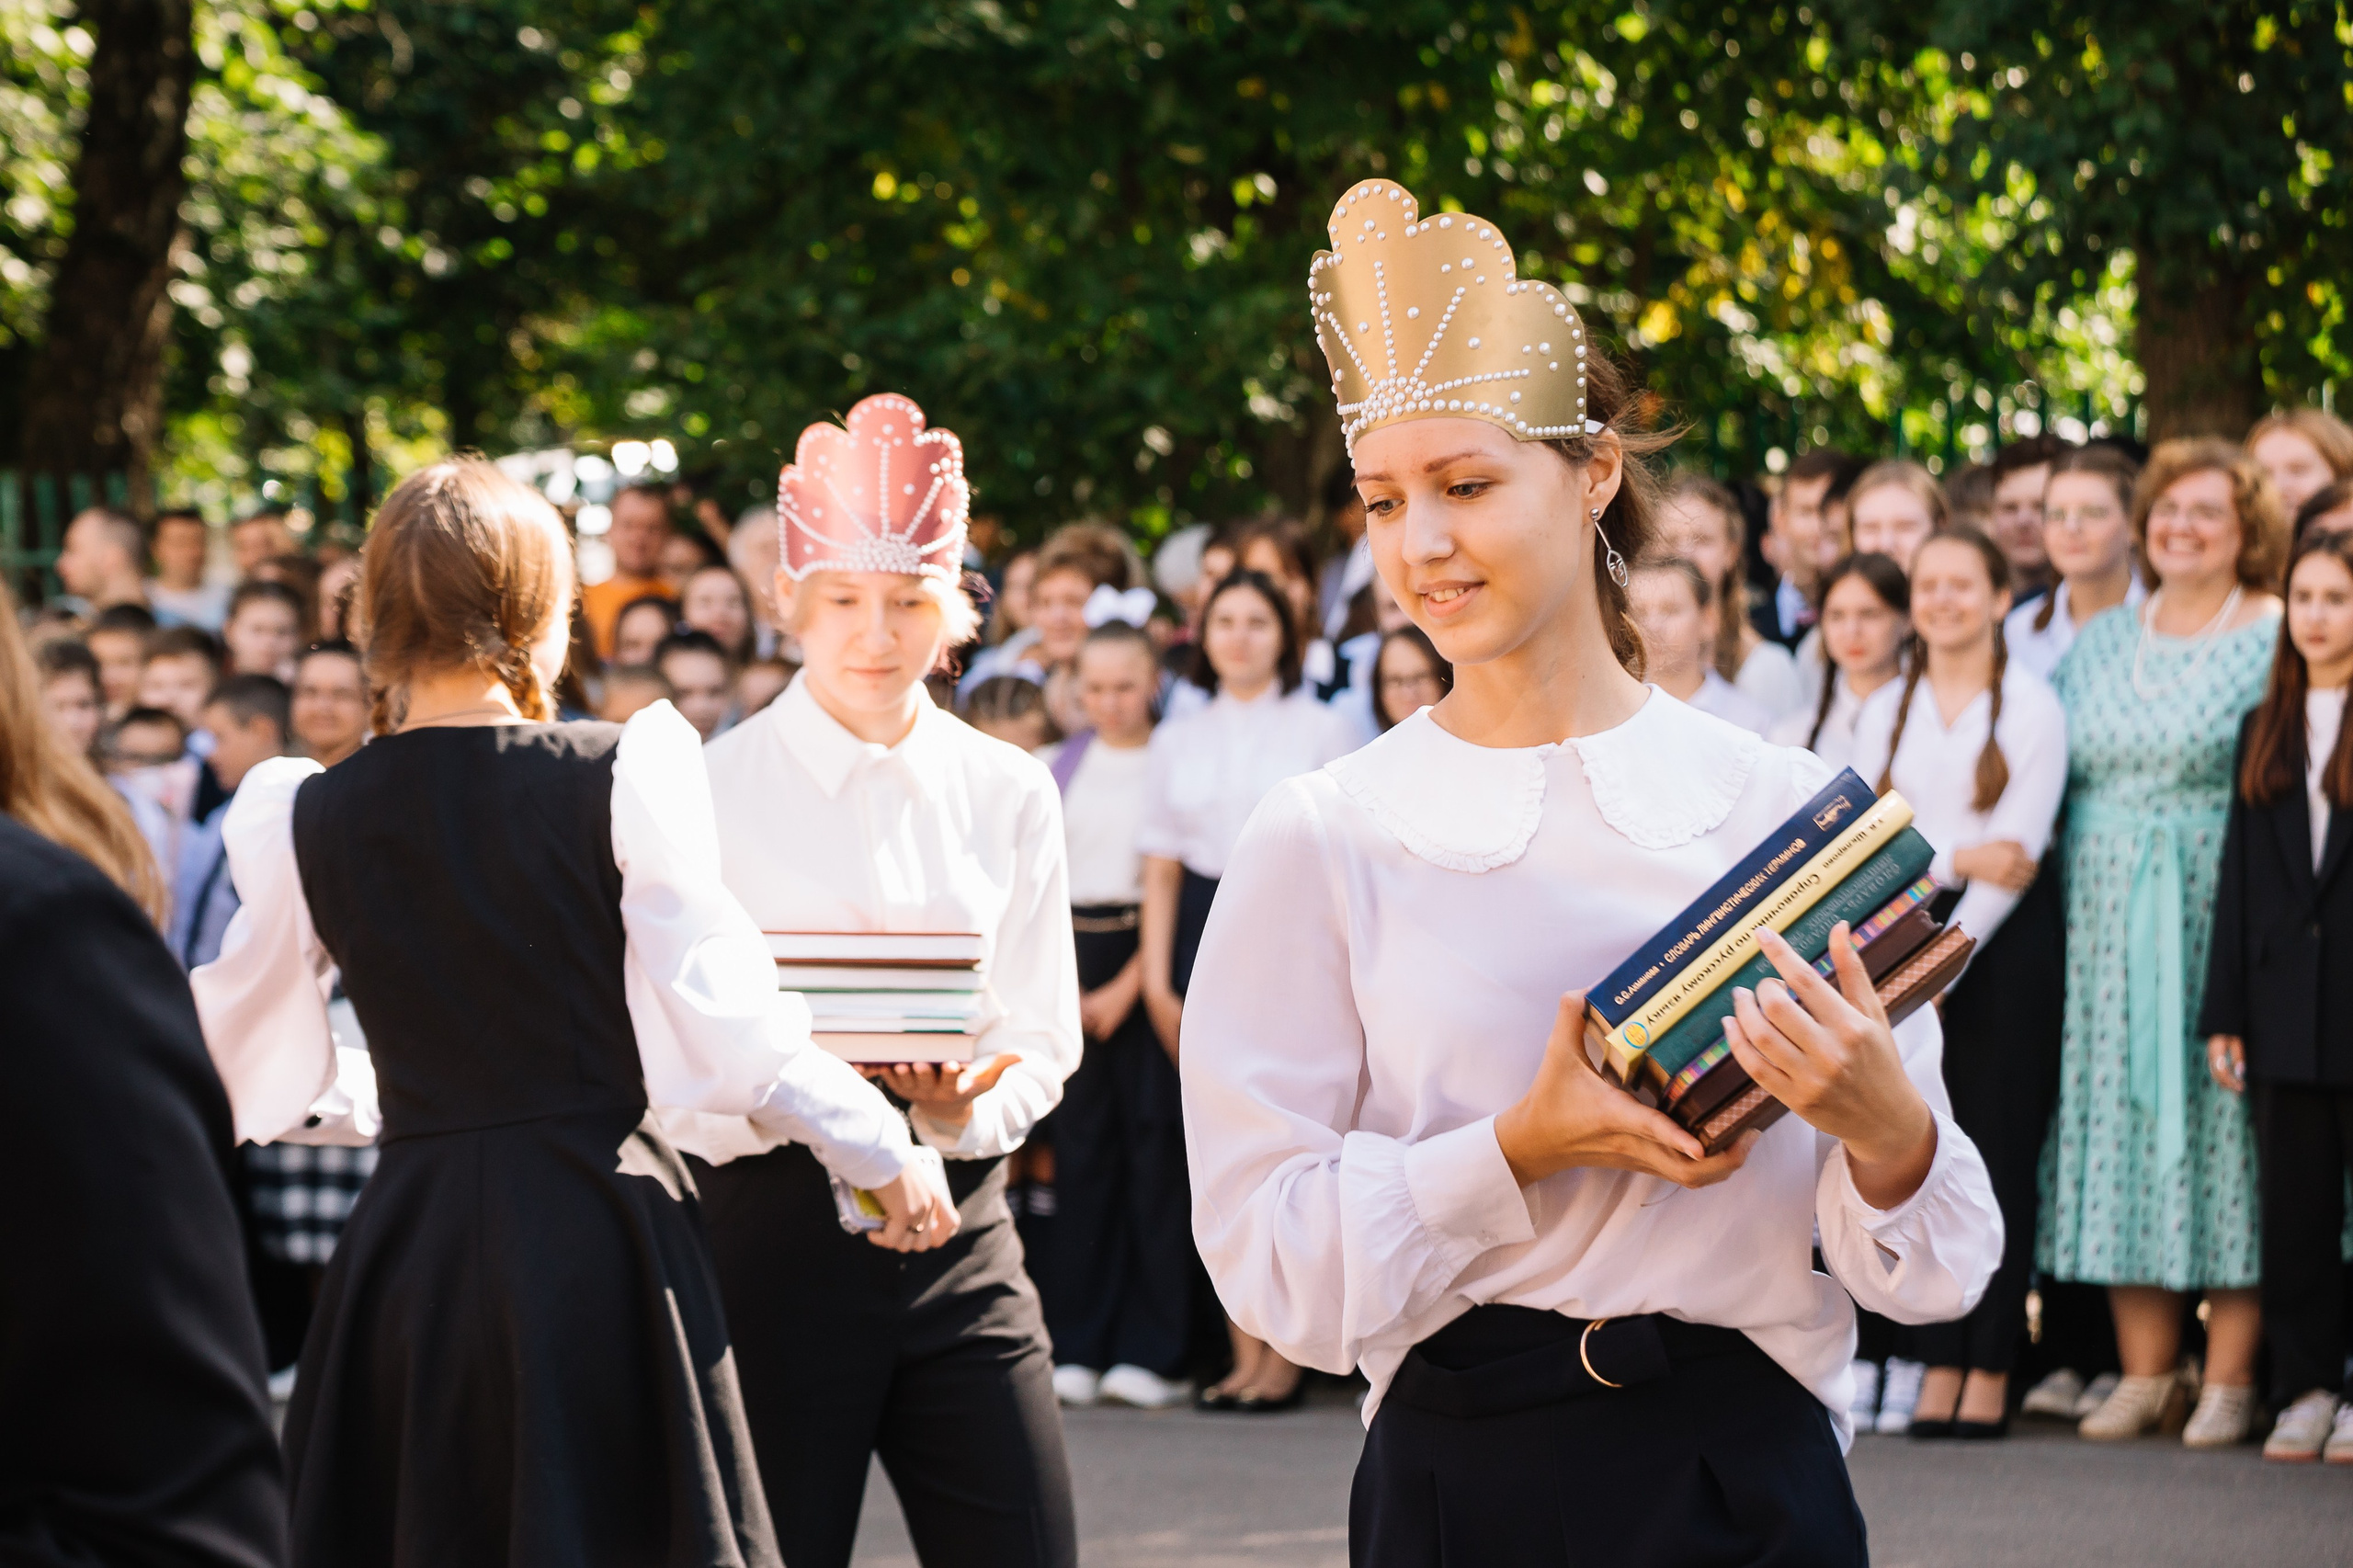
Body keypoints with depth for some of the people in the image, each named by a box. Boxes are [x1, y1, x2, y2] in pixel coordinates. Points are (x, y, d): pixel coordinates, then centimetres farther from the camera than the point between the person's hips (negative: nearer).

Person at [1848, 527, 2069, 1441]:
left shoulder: (2031, 705, 0)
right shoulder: (1885, 710, 13)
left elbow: (2019, 848, -6)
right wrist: (1957, 858, -11)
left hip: (2004, 941, -3)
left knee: (2000, 1152, -5)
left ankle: (1990, 1372, -2)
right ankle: (1938, 1368, 1)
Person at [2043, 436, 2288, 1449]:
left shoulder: (2276, 639, 0)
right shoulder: (2101, 643, 15)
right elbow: (2056, 774, 20)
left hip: (2222, 915, -5)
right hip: (2109, 924, 5)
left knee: (2224, 1114, -5)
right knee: (2121, 1117, 3)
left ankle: (2229, 1376, -1)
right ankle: (2144, 1373, 9)